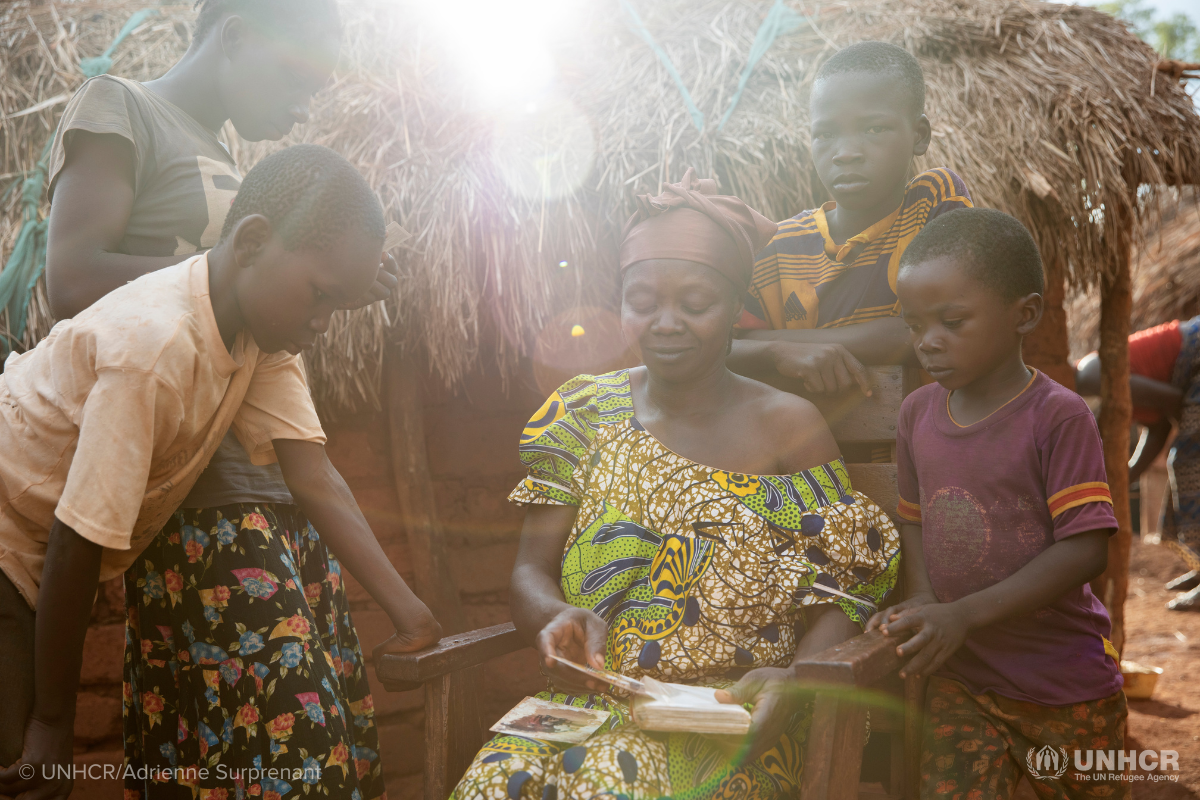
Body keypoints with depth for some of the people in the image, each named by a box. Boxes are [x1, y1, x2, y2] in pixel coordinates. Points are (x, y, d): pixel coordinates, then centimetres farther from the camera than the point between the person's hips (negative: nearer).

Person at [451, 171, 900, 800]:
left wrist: (791, 680, -21)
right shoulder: (584, 411, 7)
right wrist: (559, 619, -19)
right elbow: (531, 573, 4)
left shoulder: (789, 429, 0)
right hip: (587, 708, 3)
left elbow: (837, 604, 0)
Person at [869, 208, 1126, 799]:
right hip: (959, 679, 4)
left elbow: (1085, 550, -19)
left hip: (1066, 685, -3)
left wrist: (965, 615, -24)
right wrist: (922, 602, -7)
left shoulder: (1057, 416, -16)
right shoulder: (917, 411, 1)